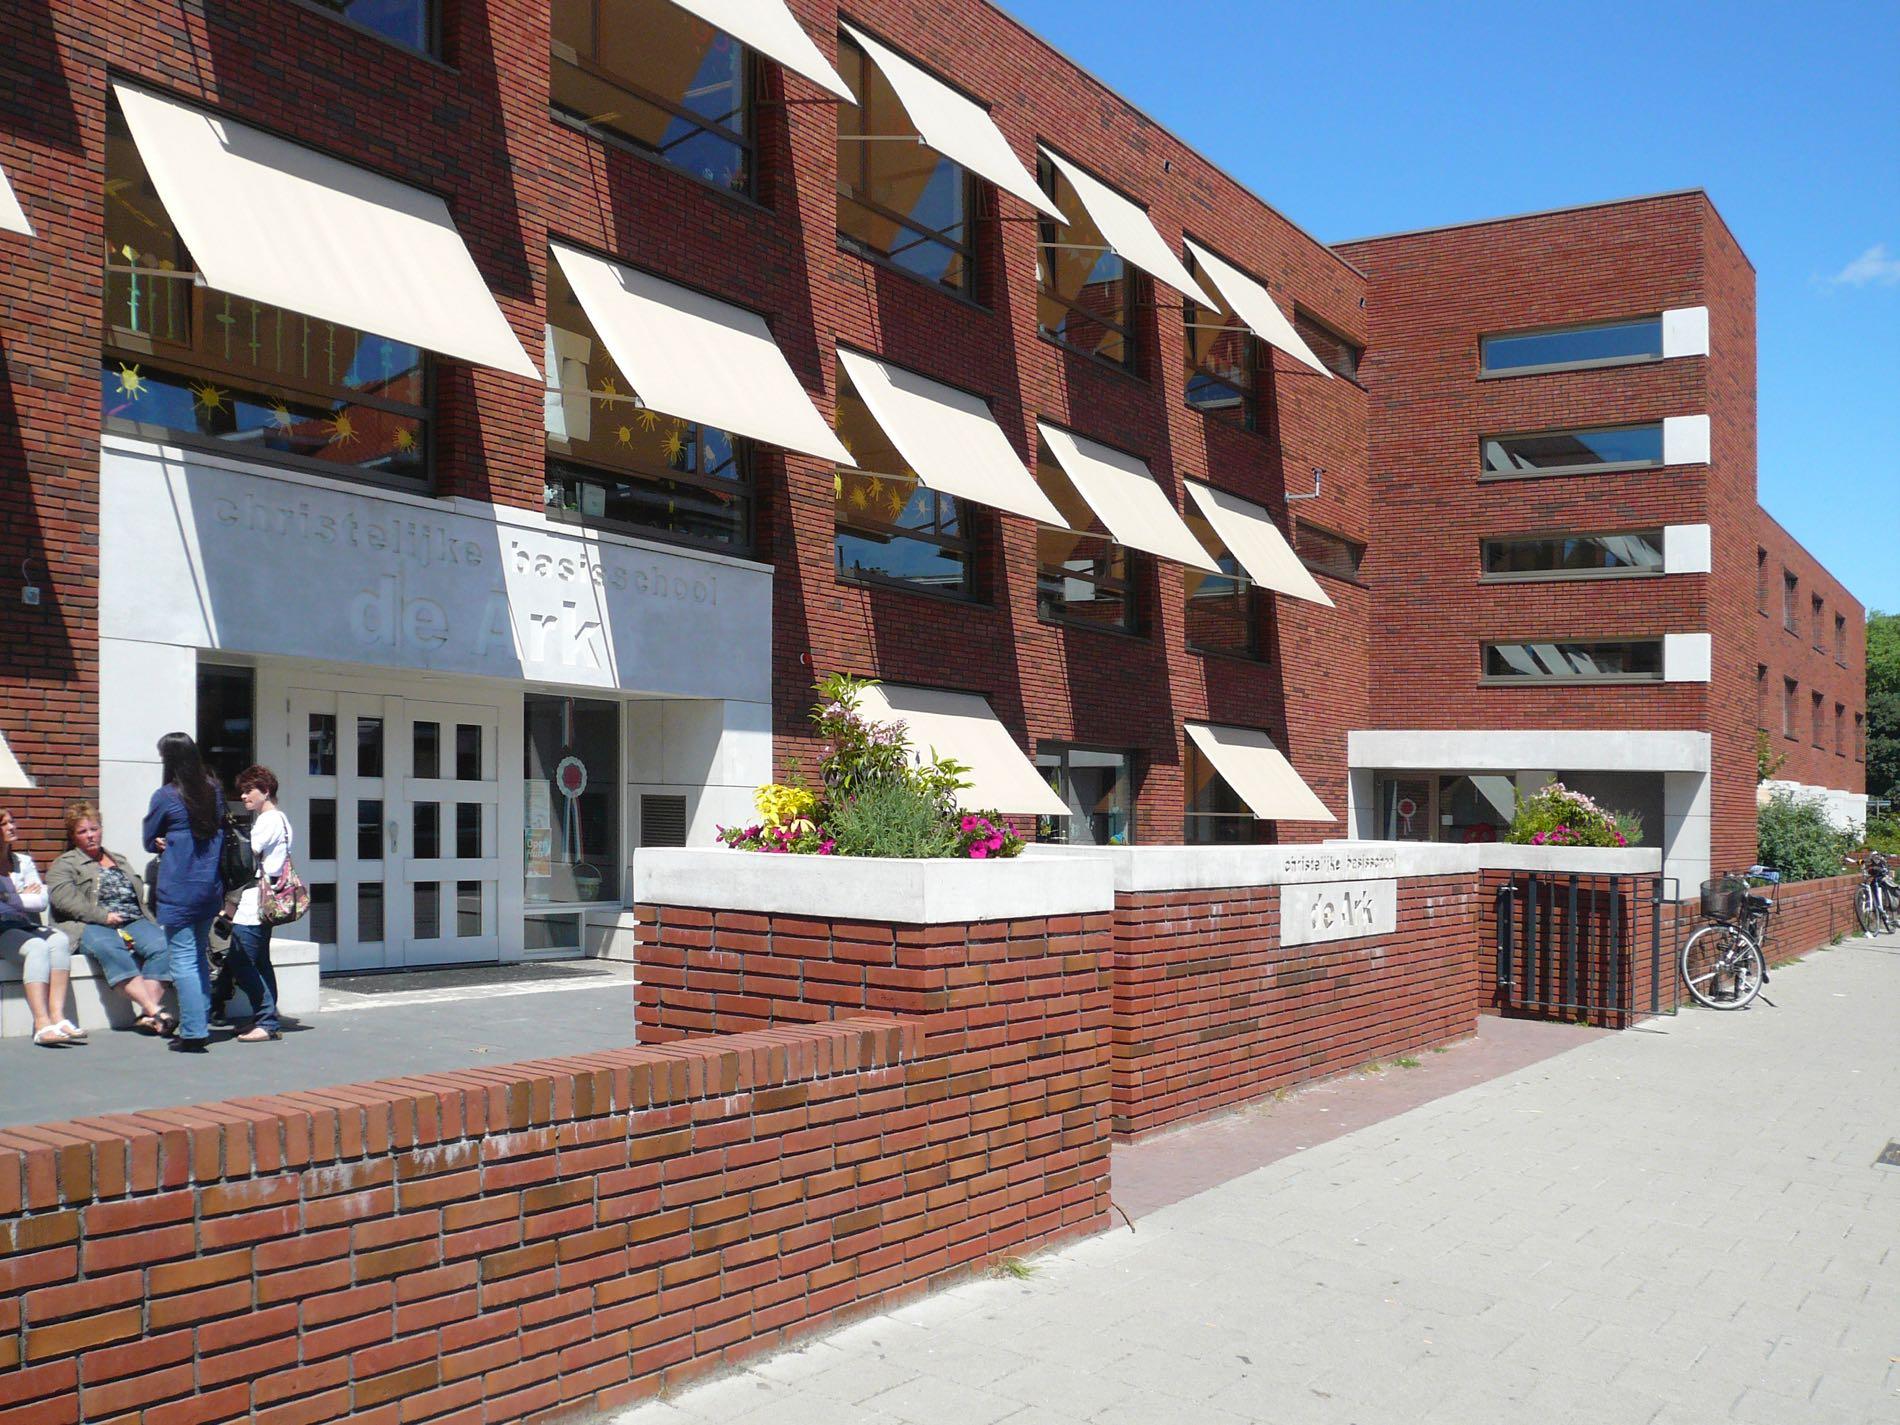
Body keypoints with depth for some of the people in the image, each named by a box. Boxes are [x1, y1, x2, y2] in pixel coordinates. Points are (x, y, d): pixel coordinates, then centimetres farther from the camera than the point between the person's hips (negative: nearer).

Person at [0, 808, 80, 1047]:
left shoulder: (23, 861, 19)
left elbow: (42, 902, 8)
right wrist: (24, 897, -1)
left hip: (28, 927, 5)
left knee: (59, 940, -28)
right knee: (37, 947, -33)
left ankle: (57, 1016, -39)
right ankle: (42, 1023, -44)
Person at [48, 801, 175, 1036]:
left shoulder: (120, 861, 31)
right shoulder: (63, 865, 15)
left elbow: (141, 895, 26)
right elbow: (63, 899, -5)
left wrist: (149, 922, 6)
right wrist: (103, 916, -15)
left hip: (134, 921, 4)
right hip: (91, 927, -4)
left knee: (161, 944, -29)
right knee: (110, 948, -39)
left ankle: (147, 1015, -39)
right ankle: (155, 1010, -46)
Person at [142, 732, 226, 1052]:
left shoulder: (165, 796, -9)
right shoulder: (213, 792, 7)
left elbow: (149, 840, 3)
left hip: (179, 891, -6)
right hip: (211, 888, 6)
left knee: (183, 960, -4)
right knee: (200, 956, 16)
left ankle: (193, 1032, -6)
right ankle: (202, 1023, 20)